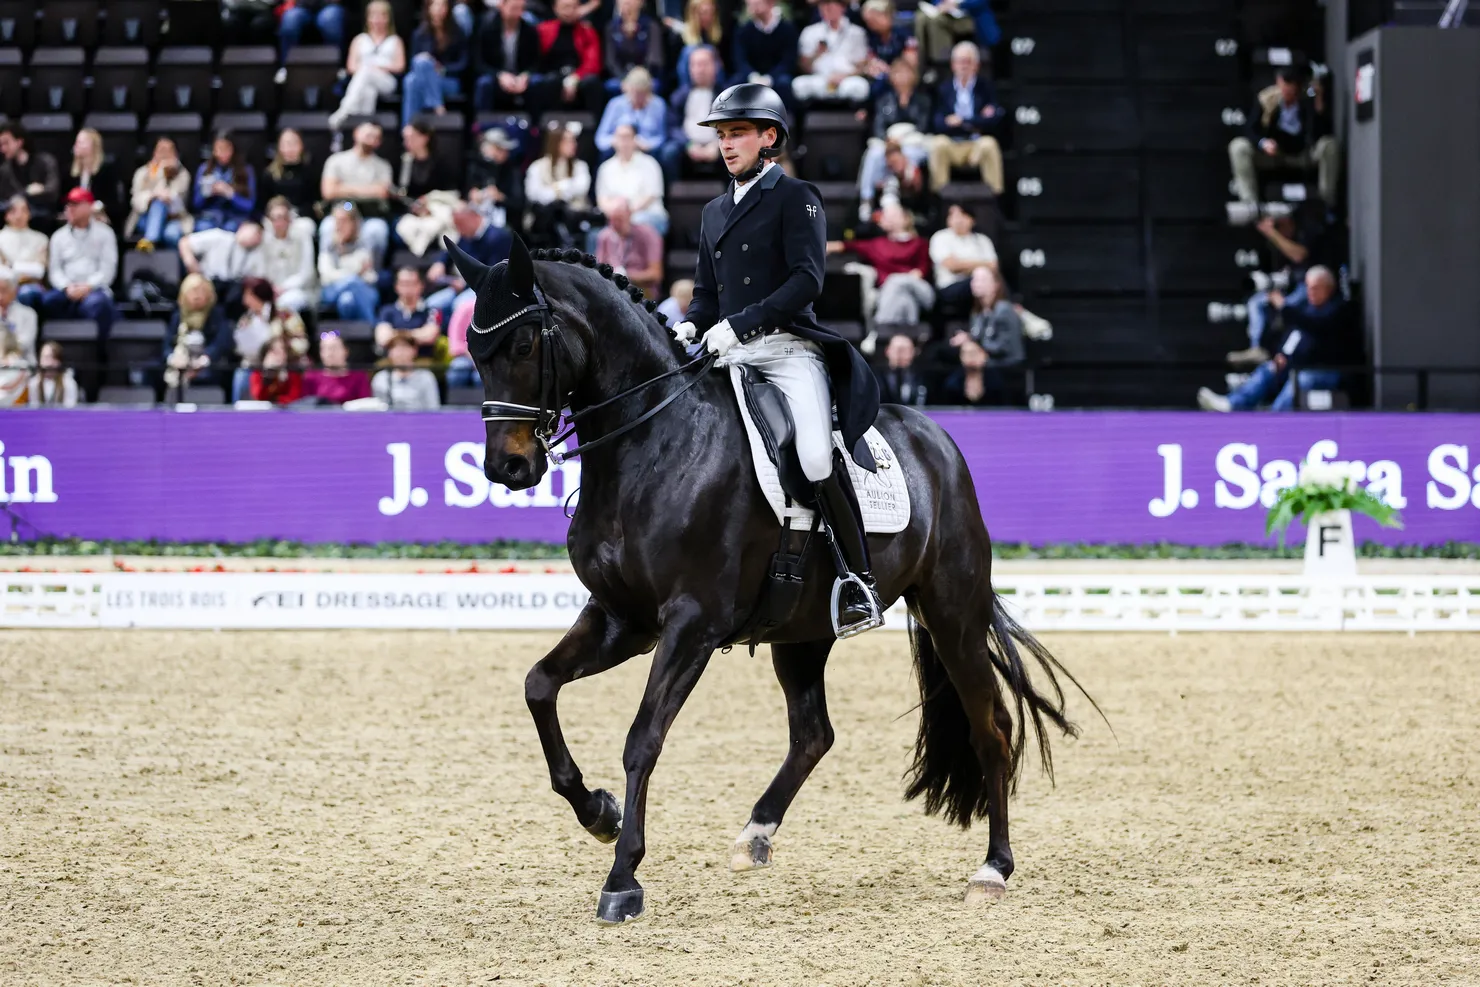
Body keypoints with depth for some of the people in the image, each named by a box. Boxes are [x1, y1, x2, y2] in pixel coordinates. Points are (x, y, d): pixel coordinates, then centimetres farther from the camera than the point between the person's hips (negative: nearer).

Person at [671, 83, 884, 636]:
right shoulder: (714, 212, 21)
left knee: (819, 459, -26)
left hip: (789, 351, -7)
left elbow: (806, 281, -11)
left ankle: (859, 583, -17)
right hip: (732, 359, 7)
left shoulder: (795, 198, 0)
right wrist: (690, 327, 2)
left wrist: (739, 323, -19)